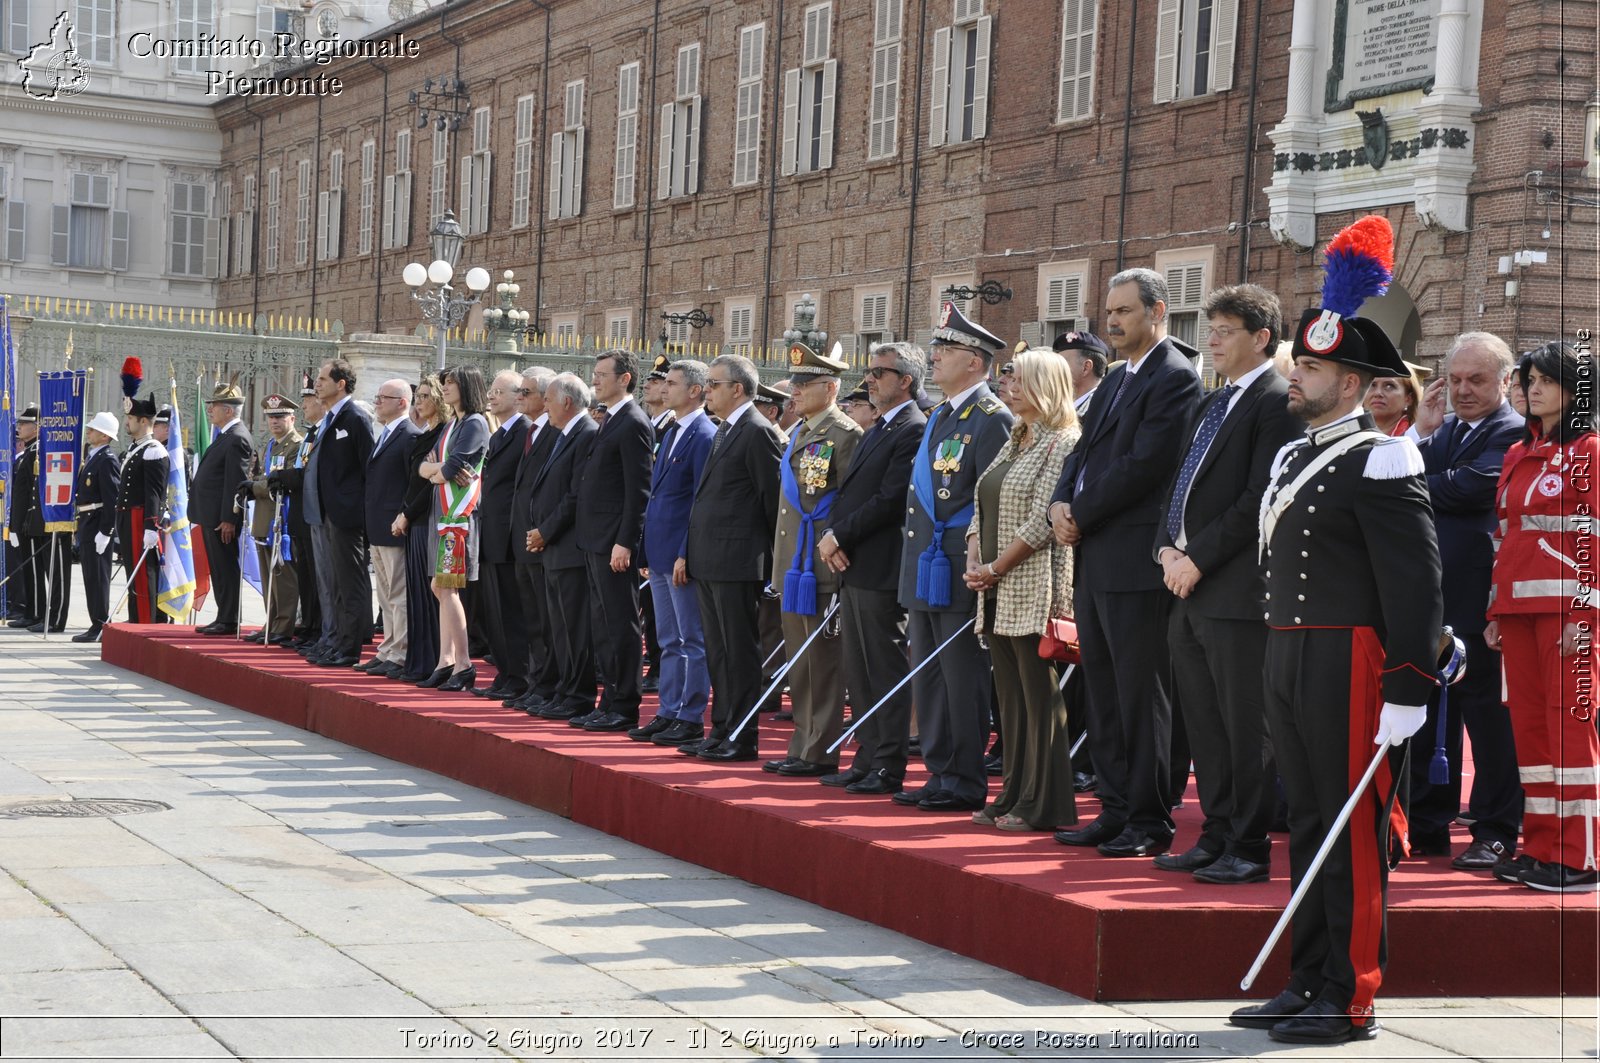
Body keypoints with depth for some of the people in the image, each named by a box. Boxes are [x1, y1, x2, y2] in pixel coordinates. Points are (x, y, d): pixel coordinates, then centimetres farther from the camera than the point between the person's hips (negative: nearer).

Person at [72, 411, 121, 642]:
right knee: (91, 577, 12)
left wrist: (104, 531, -23)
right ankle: (99, 623, 17)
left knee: (98, 577, -7)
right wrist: (81, 528, 19)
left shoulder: (107, 460, -14)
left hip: (98, 525, -10)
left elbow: (112, 499, -19)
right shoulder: (92, 457, 17)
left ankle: (100, 625, -4)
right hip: (87, 526, 10)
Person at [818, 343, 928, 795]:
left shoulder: (914, 431, -11)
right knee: (860, 674, 12)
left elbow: (890, 500, -18)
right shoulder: (875, 432, 20)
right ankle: (867, 761, 19)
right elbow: (849, 495, 19)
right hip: (852, 569, 10)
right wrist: (831, 536, 1)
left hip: (881, 570, -10)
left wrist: (840, 537, -12)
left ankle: (888, 769, -1)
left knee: (887, 673, -5)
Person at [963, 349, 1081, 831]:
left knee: (1040, 697, -4)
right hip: (998, 593, 9)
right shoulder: (1013, 443, 17)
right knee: (1011, 697, 12)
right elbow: (982, 507, 17)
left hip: (1034, 592, -9)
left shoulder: (1063, 443, -10)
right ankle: (1013, 797, 18)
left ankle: (1043, 805, 1)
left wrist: (996, 569, -13)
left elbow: (1042, 522, -17)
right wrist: (974, 562, 2)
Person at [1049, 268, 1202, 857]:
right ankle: (1116, 810, 19)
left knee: (1142, 695, -4)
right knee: (1103, 692, 12)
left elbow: (1144, 465, -18)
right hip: (1095, 559, 9)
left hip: (1136, 561, -9)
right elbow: (1084, 451, 18)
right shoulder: (1116, 379, 20)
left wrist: (1080, 515, -12)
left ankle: (1150, 821, 1)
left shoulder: (1175, 379, -10)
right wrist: (1061, 504, -1)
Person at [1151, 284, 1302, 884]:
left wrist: (1198, 558, -15)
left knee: (1245, 727, -3)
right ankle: (1217, 838, 21)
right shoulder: (1212, 405, 20)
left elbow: (1259, 498, -16)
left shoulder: (1278, 402, -9)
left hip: (1237, 589, -9)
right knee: (1205, 726, 13)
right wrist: (1167, 548, 4)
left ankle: (1249, 850, 3)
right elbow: (1183, 485, 21)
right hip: (1191, 590, 9)